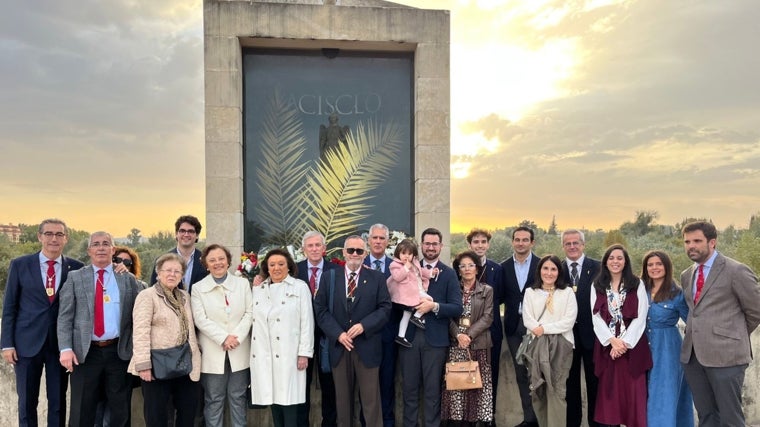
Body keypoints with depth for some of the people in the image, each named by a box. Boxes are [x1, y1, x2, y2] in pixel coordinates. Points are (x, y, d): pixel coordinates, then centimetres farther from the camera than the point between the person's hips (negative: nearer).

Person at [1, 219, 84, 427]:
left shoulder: (77, 268, 0)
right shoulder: (19, 265, 0)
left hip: (61, 343, 0)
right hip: (28, 342, 0)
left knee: (58, 400, 9)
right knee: (27, 401, 10)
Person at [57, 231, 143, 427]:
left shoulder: (128, 279, 8)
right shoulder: (75, 277, 6)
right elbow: (65, 316, 0)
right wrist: (66, 348, -12)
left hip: (119, 351, 1)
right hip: (85, 352, -1)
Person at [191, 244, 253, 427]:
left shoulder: (243, 283, 7)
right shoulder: (198, 288, 2)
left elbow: (249, 312, 1)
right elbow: (200, 319, -7)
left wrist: (237, 337, -13)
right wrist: (223, 338, -16)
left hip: (239, 351, 1)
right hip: (213, 352, -1)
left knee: (238, 397, 9)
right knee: (213, 399, 6)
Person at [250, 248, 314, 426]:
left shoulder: (300, 287, 1)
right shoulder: (258, 289, 12)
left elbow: (307, 322, -3)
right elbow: (253, 320, 14)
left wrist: (304, 353, -7)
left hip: (288, 354, -3)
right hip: (263, 354, 3)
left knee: (288, 397, -4)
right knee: (272, 396, 7)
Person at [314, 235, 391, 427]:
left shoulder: (377, 278, 3)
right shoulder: (328, 278, 6)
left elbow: (385, 308, -2)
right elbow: (321, 310, 1)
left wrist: (364, 325, -15)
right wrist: (338, 334, -11)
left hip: (367, 347, -1)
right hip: (339, 346, 2)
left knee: (371, 400, 2)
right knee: (343, 399, 13)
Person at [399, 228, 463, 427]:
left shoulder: (449, 274, 0)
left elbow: (457, 308, -7)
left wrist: (434, 306, -19)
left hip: (435, 339, -2)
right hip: (409, 336, 2)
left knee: (432, 390, 8)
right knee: (409, 388, 12)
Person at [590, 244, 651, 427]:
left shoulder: (637, 284, 3)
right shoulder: (597, 286, 7)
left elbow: (640, 318, -4)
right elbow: (596, 317, 1)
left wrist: (625, 342, -13)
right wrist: (612, 341, -12)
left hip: (632, 345, -1)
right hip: (606, 345, 2)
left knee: (633, 391, -1)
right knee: (609, 390, 4)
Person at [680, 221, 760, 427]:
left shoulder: (736, 271, -7)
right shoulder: (686, 275, 14)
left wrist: (734, 336, 9)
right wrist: (704, 332, 13)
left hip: (725, 354, -6)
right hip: (692, 355, 6)